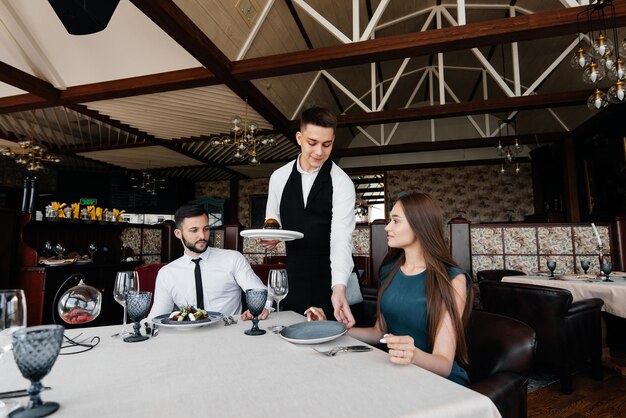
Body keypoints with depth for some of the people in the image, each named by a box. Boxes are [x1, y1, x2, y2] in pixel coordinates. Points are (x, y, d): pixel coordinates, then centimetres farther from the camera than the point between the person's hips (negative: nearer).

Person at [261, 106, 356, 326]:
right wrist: (270, 237, -10)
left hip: (331, 280, -3)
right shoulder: (279, 177, 0)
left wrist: (339, 287, -34)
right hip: (293, 278, 3)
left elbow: (341, 237, -21)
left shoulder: (342, 182, -12)